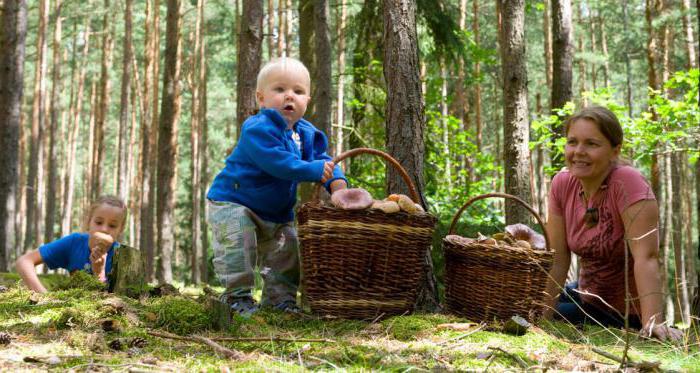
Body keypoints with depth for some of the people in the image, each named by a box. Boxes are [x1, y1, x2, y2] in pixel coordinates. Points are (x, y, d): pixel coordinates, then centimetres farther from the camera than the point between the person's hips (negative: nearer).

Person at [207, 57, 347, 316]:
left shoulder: (306, 134, 1)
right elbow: (277, 163, -36)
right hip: (232, 203, -8)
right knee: (237, 241, -26)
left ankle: (280, 297, 22)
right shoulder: (258, 129, -26)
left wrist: (337, 183, -21)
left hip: (276, 212, 8)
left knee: (287, 248, 9)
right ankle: (237, 295, -15)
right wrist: (314, 171, -34)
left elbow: (322, 160, 0)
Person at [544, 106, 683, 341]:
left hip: (627, 314, -6)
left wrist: (652, 323, -39)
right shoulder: (562, 184, -9)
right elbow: (556, 259, -8)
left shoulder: (627, 182, -25)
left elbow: (646, 258, -31)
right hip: (587, 296, 6)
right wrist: (542, 318, -12)